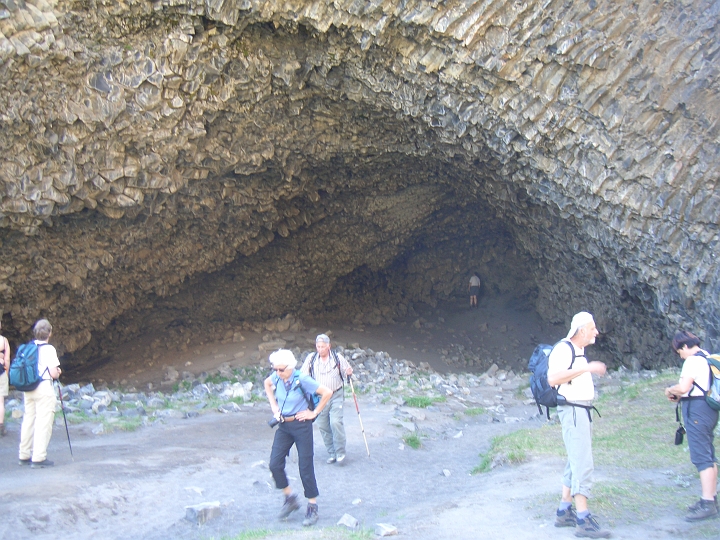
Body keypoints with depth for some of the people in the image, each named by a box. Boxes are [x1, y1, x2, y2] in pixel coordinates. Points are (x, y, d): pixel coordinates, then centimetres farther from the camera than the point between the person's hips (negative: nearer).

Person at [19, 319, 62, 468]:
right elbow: (53, 373, -14)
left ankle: (24, 455, 22)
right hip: (44, 388, -7)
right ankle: (38, 458, -3)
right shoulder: (48, 349, -11)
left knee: (28, 420, 14)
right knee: (43, 422, -3)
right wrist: (58, 372, 7)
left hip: (27, 388, 7)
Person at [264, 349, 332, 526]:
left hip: (301, 425, -5)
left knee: (305, 467, 0)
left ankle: (312, 507, 13)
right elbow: (267, 384, 20)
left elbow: (327, 393, -17)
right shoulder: (277, 377, -5)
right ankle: (290, 498, 19)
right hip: (283, 426, 5)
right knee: (275, 464, -2)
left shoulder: (302, 379, -20)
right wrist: (273, 405, 11)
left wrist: (314, 413, -11)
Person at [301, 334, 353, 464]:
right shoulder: (311, 358, -1)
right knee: (323, 425, 4)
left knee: (336, 422, -15)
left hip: (336, 396, -2)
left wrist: (349, 372, -14)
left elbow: (348, 369, 9)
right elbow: (303, 376, 5)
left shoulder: (338, 357, -2)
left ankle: (340, 452, -2)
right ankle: (332, 453, 17)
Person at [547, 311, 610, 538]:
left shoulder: (578, 351, 17)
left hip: (582, 411, 11)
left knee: (576, 462, 13)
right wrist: (586, 368, -31)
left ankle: (564, 512, 19)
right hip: (573, 410, -11)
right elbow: (553, 378, -31)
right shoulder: (563, 349, -15)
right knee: (582, 464, -12)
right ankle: (583, 520, -11)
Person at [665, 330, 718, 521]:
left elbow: (684, 387, -21)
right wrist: (680, 396, 15)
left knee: (702, 457, -10)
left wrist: (670, 390, -1)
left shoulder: (693, 360, -13)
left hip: (697, 408, -10)